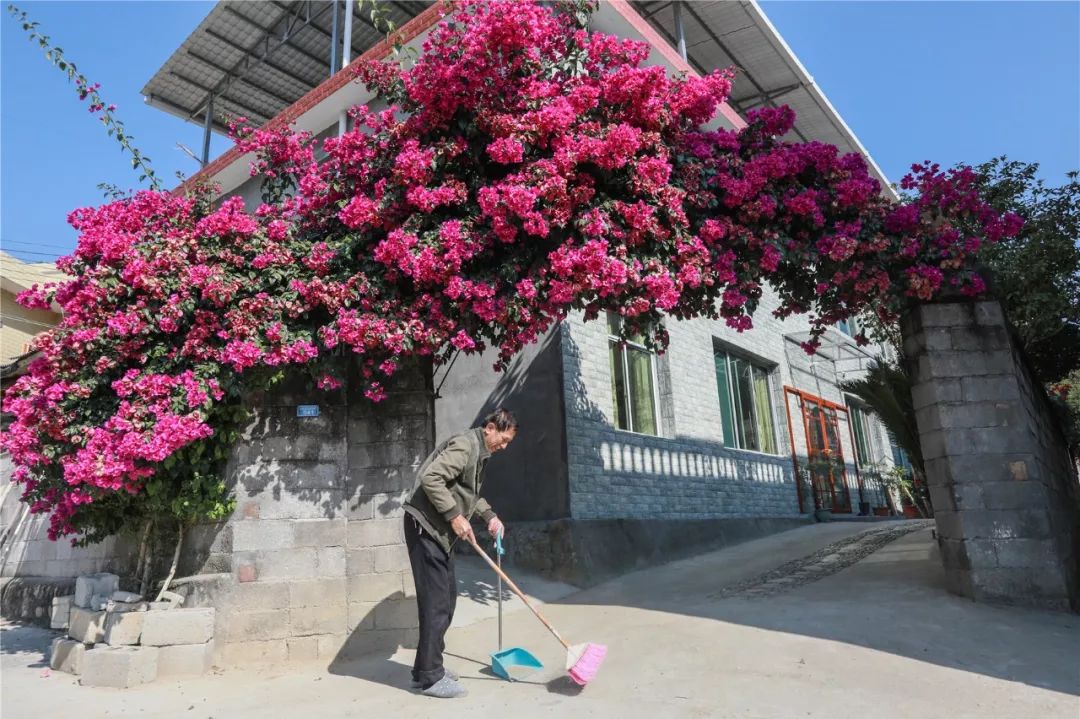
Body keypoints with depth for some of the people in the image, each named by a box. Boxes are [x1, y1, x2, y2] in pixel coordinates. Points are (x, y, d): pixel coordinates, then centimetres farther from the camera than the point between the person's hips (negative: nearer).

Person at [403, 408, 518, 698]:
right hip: (426, 526, -10)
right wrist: (455, 516, -24)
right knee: (435, 601, -5)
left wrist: (489, 515, 12)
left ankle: (426, 668, 25)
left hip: (440, 530, 10)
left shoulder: (480, 452, 16)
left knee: (447, 597, 14)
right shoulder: (465, 445, -17)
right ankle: (430, 677, 6)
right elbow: (430, 478, -28)